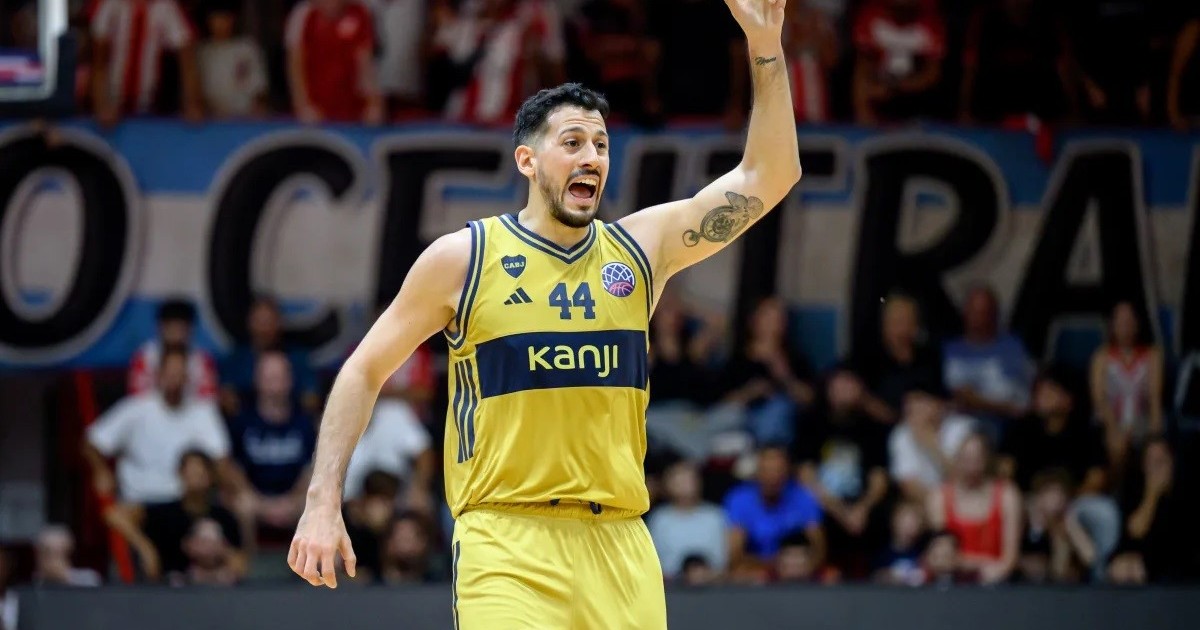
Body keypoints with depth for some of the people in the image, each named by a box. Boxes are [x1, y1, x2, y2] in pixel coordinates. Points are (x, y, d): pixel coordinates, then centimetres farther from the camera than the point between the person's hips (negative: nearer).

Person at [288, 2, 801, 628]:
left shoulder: (640, 247, 9)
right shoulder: (461, 258, 1)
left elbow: (768, 177, 5)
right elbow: (364, 371, 7)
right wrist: (323, 502, -2)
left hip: (619, 548, 4)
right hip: (507, 542, -4)